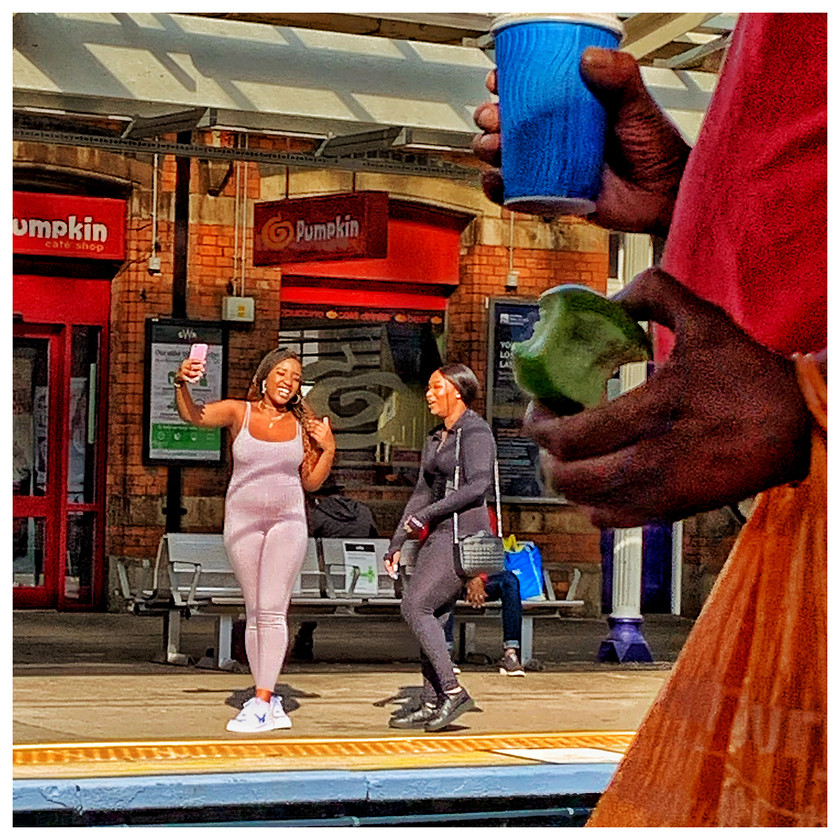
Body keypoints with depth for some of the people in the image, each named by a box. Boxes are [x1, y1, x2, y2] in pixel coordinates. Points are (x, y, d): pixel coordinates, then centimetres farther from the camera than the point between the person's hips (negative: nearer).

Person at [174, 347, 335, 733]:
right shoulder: (239, 412, 0)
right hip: (242, 520, 1)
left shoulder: (302, 425, 3)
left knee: (272, 610, -10)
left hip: (287, 521, -1)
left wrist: (328, 451, -5)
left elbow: (311, 482, 10)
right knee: (254, 612, 6)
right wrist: (182, 384, -33)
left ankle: (262, 701, -12)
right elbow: (193, 415, -16)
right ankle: (269, 701, 12)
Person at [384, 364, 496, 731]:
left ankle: (452, 691, -14)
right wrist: (397, 542, 15)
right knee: (430, 617, 4)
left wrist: (427, 514, -19)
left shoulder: (475, 431, -8)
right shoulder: (436, 438, 19)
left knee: (415, 606, -16)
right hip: (437, 535, 9)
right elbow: (422, 493, 21)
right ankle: (431, 704, 7)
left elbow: (477, 486, -20)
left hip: (464, 531, -9)